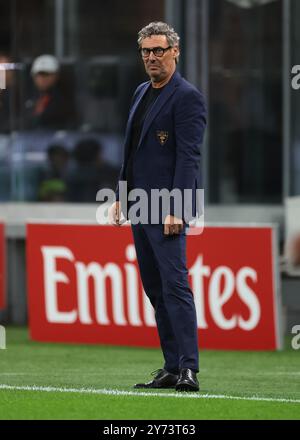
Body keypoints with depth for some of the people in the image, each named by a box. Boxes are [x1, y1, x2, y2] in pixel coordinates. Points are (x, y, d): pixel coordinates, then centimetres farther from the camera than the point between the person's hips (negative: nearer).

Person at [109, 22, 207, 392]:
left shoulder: (187, 97, -10)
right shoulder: (142, 93, 17)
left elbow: (189, 156, -17)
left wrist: (175, 208, -23)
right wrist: (120, 196, 18)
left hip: (167, 208, -9)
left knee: (174, 285, -14)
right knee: (155, 290, 9)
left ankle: (188, 369, -17)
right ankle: (172, 368, 12)